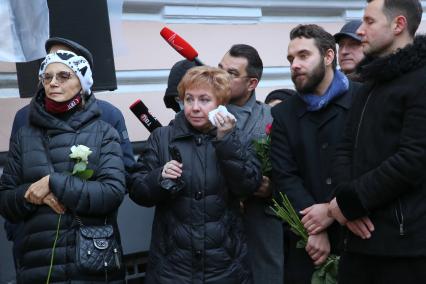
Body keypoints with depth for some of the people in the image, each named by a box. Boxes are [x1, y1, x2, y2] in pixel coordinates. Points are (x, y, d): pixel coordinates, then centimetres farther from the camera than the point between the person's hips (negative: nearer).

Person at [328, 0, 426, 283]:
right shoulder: (369, 86, 18)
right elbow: (346, 150, 13)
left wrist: (349, 201, -12)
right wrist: (347, 203, -6)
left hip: (403, 241, -7)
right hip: (361, 236, 7)